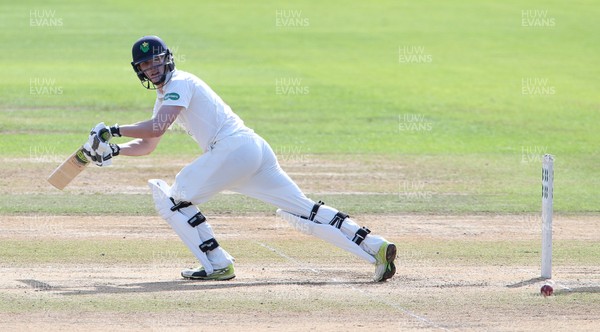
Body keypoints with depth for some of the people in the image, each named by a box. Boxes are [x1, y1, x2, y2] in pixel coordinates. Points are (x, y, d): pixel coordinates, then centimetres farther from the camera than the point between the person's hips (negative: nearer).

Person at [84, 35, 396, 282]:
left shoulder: (179, 83, -1)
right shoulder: (165, 95, 28)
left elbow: (157, 127, -17)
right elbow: (147, 144, 31)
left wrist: (112, 130, -9)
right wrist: (114, 150, 15)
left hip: (233, 147, -10)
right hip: (255, 149, 10)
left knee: (172, 198, -2)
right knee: (304, 210, 5)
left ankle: (217, 264, -7)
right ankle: (375, 246, -3)